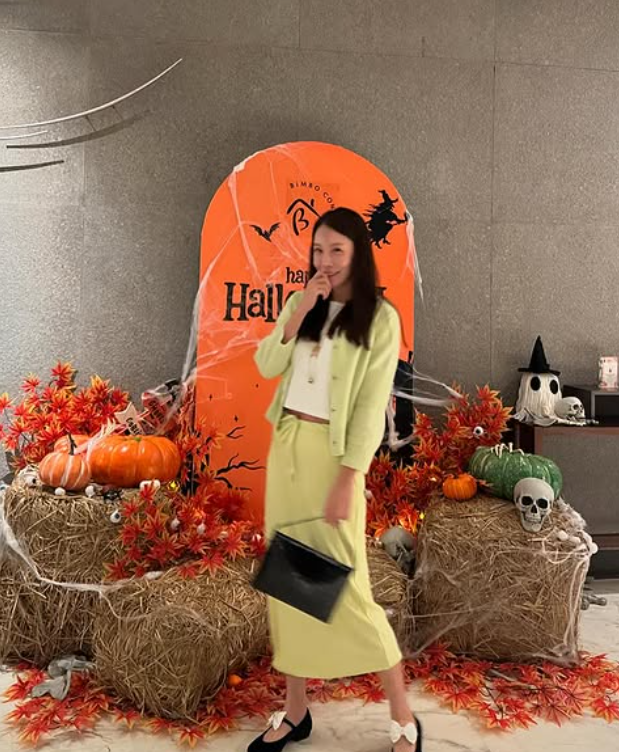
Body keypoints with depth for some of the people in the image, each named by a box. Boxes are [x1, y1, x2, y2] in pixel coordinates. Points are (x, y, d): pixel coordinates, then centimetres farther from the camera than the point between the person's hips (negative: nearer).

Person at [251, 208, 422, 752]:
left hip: (332, 451, -5)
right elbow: (266, 367, 2)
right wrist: (298, 312, -9)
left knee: (344, 585, -2)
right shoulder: (302, 304, 10)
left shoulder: (380, 317, -6)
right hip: (285, 444, 6)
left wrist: (347, 479, -16)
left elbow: (372, 404, -11)